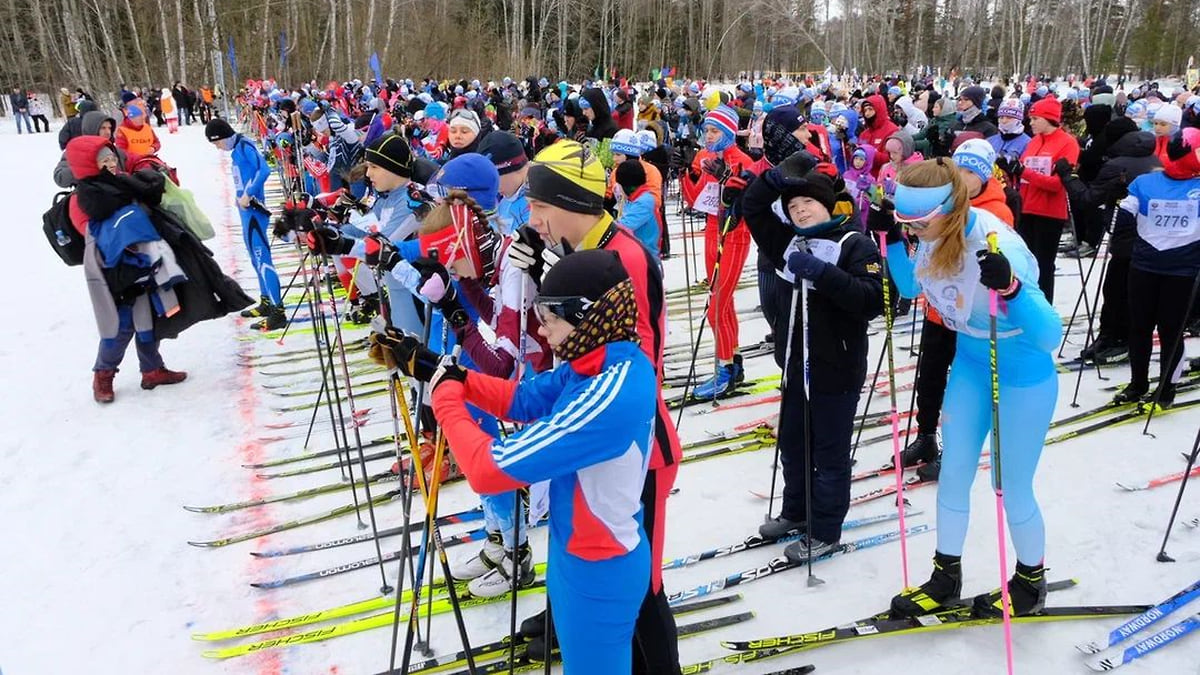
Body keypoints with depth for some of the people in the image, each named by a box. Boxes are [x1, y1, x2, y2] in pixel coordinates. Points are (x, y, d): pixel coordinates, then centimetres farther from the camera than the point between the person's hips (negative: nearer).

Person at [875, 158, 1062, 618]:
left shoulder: (998, 246, -33)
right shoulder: (933, 236, -12)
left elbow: (1049, 337, -33)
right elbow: (911, 288, 9)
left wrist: (1010, 288, -49)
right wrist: (891, 239, -5)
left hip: (1023, 377, -7)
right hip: (970, 364, 7)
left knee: (1011, 487, 7)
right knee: (952, 473, 13)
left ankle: (1031, 581, 34)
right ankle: (946, 576, 32)